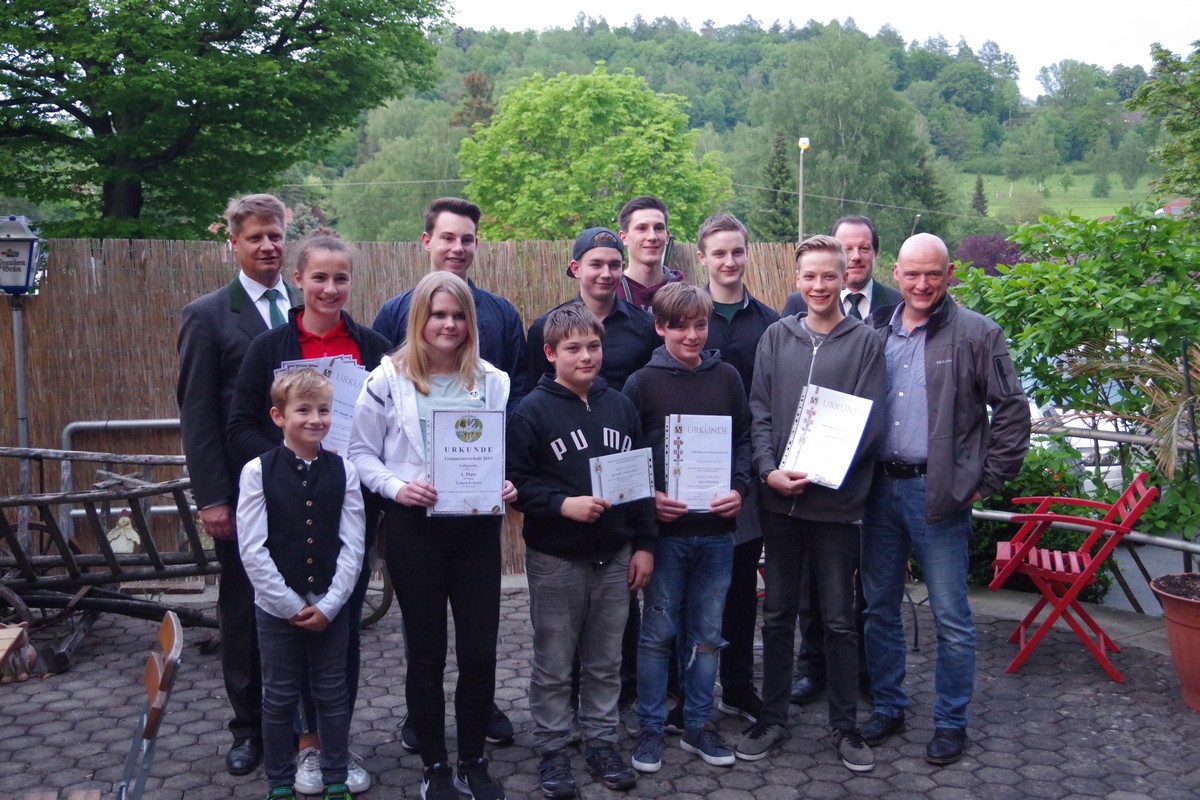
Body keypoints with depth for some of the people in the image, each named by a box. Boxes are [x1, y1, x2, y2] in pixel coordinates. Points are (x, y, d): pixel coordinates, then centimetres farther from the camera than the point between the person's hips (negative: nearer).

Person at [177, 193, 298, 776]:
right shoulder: (207, 316, -2)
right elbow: (196, 415, -5)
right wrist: (212, 499, -10)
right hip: (243, 492, -2)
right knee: (243, 611, 9)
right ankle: (249, 728, 23)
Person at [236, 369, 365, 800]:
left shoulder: (343, 470, -3)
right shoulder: (258, 471, -7)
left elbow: (352, 545, -3)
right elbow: (252, 548, -9)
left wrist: (329, 604, -10)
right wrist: (291, 606, -11)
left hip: (330, 607, 1)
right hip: (277, 607, -1)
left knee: (332, 694, 11)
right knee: (280, 698, 10)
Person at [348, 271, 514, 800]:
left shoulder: (493, 381, 6)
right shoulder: (388, 379, -2)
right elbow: (361, 452, 0)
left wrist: (509, 485, -9)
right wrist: (396, 487, -15)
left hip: (477, 526, 2)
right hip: (413, 528, -2)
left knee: (480, 650, 5)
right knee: (426, 652, 9)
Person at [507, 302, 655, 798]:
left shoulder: (620, 406, 5)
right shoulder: (533, 411, -8)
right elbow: (516, 482, -11)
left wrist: (643, 544, 7)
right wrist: (563, 504, -23)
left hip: (614, 557, 4)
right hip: (555, 559, -4)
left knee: (606, 662, 14)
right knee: (554, 665, 8)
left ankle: (601, 742, 29)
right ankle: (552, 751, 22)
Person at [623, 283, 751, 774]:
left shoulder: (726, 378, 5)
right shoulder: (642, 383, -2)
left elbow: (744, 440, 9)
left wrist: (739, 489, -6)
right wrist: (648, 499, -16)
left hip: (716, 529, 3)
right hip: (664, 529, -2)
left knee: (706, 633, 12)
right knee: (658, 632, 6)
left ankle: (698, 725, 25)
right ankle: (651, 729, 20)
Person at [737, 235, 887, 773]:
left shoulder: (865, 342, -1)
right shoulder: (777, 337, 6)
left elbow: (870, 424, -6)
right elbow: (759, 412, 4)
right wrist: (769, 470, -11)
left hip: (836, 502, -2)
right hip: (779, 501, 2)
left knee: (839, 621, 7)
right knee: (777, 615, 12)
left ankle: (845, 726, 22)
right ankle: (772, 718, 25)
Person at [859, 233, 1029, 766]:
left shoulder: (976, 335, -5)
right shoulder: (874, 332, 8)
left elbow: (1012, 410, -4)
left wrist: (987, 481, -7)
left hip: (939, 494, -4)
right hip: (878, 487, 5)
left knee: (951, 617, 3)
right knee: (880, 608, 14)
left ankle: (951, 722, 19)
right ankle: (888, 707, 29)